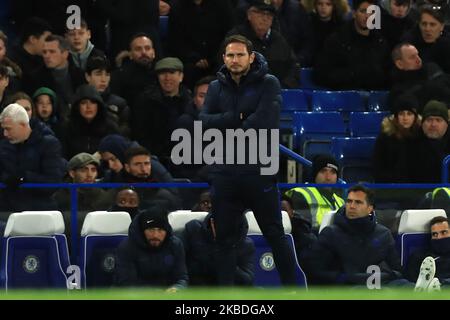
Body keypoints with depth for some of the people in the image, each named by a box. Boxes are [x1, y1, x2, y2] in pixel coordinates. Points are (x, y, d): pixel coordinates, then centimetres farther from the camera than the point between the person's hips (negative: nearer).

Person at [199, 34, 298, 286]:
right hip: (224, 173, 4)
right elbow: (205, 121, -3)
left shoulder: (268, 84, -1)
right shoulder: (217, 87, 12)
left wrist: (228, 127, -8)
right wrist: (238, 117, -15)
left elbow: (265, 121, -15)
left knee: (276, 235, 3)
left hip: (259, 171, -4)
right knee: (225, 239, 6)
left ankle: (291, 288, 10)